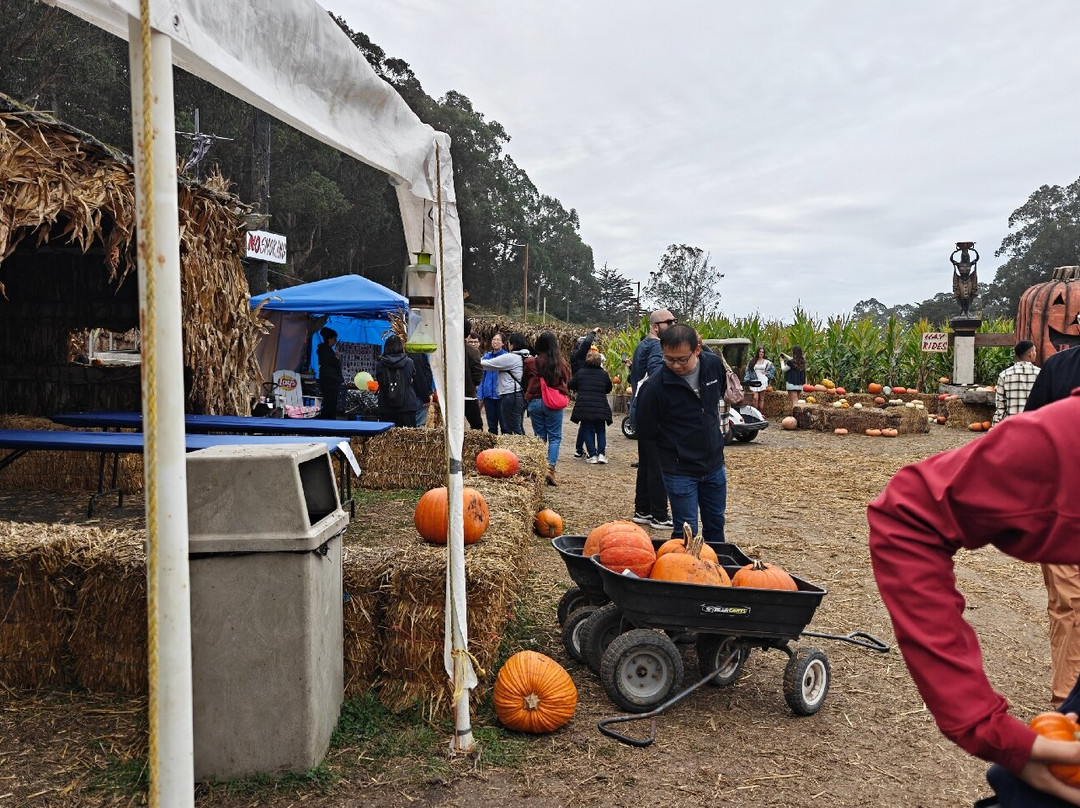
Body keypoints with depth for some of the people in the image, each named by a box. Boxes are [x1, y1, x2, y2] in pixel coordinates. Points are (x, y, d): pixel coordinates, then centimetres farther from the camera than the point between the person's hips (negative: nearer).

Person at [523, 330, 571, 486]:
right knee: (555, 437, 5)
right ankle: (551, 468, -10)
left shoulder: (531, 362, -5)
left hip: (534, 402, 2)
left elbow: (525, 382, 7)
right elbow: (567, 378, 9)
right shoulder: (560, 362, -7)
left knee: (539, 437, 11)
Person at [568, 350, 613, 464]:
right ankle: (601, 453, 1)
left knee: (587, 431, 8)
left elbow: (570, 385, 10)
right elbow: (608, 389, 16)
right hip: (600, 408, 1)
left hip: (584, 408, -1)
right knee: (600, 431, 14)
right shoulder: (604, 374, 3)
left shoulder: (580, 373, 0)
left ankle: (592, 455, 2)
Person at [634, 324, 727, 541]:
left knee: (715, 525, 19)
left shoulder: (714, 364, -8)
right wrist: (673, 443, -1)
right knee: (686, 532, 1)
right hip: (680, 471, -5)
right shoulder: (655, 387, -23)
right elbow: (646, 432, -11)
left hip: (714, 464, 5)